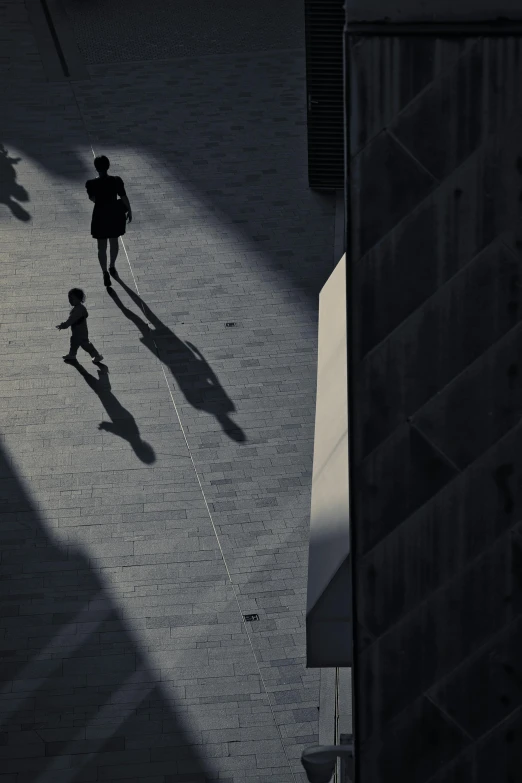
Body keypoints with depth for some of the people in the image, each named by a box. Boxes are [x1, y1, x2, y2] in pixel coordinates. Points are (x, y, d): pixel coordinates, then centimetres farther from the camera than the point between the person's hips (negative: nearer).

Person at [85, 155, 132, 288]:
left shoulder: (91, 184, -19)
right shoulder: (117, 181, -18)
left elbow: (92, 198, -1)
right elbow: (124, 198, -8)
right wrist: (129, 211, 8)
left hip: (100, 215, -2)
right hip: (115, 214, 2)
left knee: (102, 246, 11)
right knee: (114, 242, 24)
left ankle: (105, 272, 0)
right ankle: (112, 267, 42)